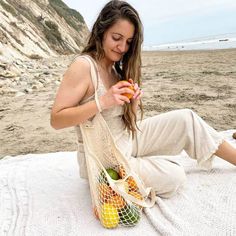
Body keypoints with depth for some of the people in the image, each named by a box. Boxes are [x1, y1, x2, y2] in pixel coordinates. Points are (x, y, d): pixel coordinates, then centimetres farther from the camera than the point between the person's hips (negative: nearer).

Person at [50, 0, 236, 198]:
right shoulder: (83, 66, -19)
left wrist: (133, 104, -16)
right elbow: (56, 120, -22)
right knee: (173, 177, -15)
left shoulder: (117, 69, 5)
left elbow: (127, 123, 7)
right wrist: (103, 102, -31)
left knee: (186, 119, -2)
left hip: (127, 140, 7)